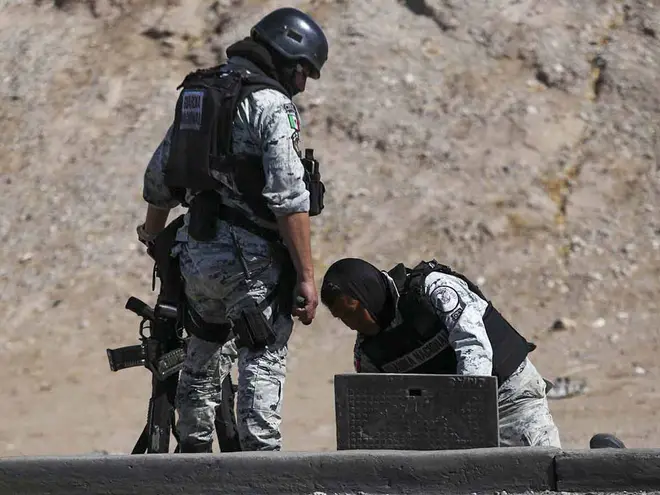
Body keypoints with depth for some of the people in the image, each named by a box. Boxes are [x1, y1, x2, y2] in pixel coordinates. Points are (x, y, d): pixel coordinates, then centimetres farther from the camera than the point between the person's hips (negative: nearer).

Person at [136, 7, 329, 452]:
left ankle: (192, 451, 28)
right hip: (249, 256, -8)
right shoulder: (272, 104, -12)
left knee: (205, 356, 23)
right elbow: (289, 198, -20)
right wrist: (306, 275, -18)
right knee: (264, 364, -3)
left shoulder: (195, 95, 13)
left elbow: (159, 178, 23)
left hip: (196, 252, 8)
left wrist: (153, 234, 40)